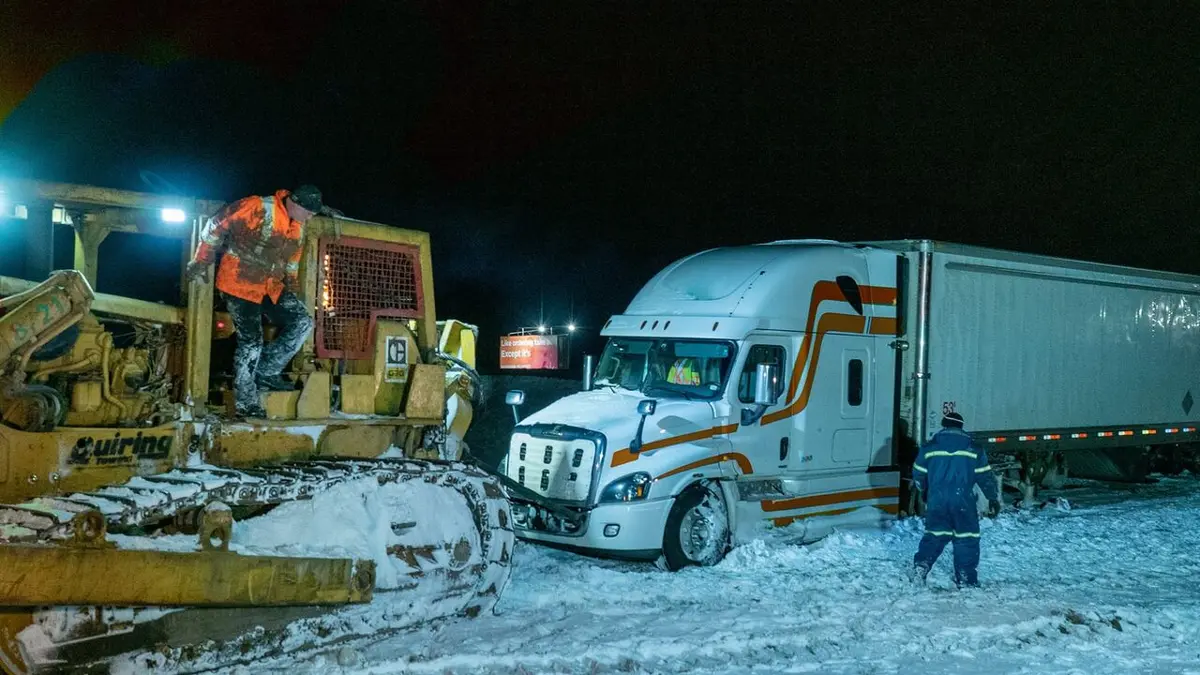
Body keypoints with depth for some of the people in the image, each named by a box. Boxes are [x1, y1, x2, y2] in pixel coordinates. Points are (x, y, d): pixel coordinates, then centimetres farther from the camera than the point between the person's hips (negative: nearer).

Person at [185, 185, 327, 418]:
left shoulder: (299, 226, 5)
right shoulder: (257, 207, -19)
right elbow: (217, 226, -12)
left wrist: (292, 286, 20)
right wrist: (200, 263, -7)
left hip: (271, 286, 7)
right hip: (239, 283, -7)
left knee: (302, 322, -4)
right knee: (251, 341, -9)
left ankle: (267, 372, 5)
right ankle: (245, 402, 4)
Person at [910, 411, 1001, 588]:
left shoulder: (929, 447, 5)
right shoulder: (973, 449, 3)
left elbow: (918, 474, 11)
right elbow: (985, 476, 4)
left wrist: (925, 491, 30)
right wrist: (993, 499, 13)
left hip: (936, 501, 2)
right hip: (963, 501, -2)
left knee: (934, 535, 14)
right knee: (967, 539, 6)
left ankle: (920, 568, 1)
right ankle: (966, 580, 6)